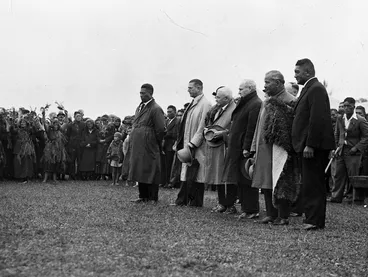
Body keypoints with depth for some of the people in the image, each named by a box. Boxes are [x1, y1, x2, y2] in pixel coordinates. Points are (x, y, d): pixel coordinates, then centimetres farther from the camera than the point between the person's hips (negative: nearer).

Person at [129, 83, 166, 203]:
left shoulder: (156, 109, -13)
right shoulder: (139, 107, 14)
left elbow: (161, 129, -14)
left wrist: (155, 143, -5)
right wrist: (133, 140, 16)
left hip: (148, 147, -8)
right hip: (137, 146, 8)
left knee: (150, 171, -2)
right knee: (139, 170, 12)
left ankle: (153, 198, 5)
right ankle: (143, 196, 21)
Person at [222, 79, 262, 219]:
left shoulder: (256, 104, -14)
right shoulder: (245, 103, 18)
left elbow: (252, 129, -20)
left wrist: (246, 148, -23)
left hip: (246, 149, -10)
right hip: (237, 147, 10)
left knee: (247, 180, -5)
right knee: (241, 180, 11)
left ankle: (251, 210, 1)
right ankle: (246, 208, 17)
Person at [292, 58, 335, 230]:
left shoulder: (316, 89, -13)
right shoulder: (309, 88, 19)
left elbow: (317, 119, -21)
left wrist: (310, 145, -23)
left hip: (313, 147, -10)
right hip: (307, 145, 10)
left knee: (312, 185, -6)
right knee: (311, 184, 13)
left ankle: (315, 221, -2)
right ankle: (313, 218, 19)